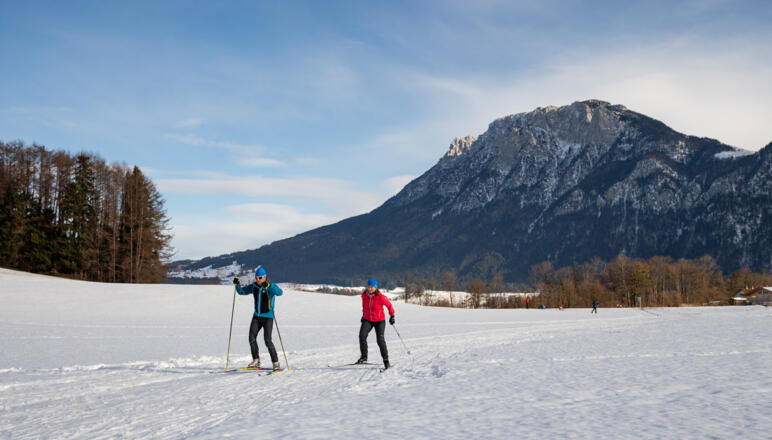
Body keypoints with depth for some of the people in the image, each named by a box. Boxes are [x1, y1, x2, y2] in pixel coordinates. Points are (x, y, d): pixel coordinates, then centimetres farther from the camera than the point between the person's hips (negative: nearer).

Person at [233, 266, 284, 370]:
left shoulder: (271, 286, -13)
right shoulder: (254, 286, 3)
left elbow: (279, 292, -32)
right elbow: (242, 291, 11)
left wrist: (268, 286, -46)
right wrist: (237, 284, -9)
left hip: (268, 317, -6)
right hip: (257, 316, 6)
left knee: (267, 340, -12)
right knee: (252, 338, -2)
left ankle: (276, 363, -2)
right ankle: (256, 361, 11)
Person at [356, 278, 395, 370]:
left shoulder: (380, 297, -19)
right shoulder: (364, 295, -6)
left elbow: (389, 305, -3)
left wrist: (392, 316, 4)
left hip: (379, 321, -3)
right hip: (367, 320, 4)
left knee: (380, 340, -13)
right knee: (362, 335, -19)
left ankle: (386, 360, 1)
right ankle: (364, 356, -6)